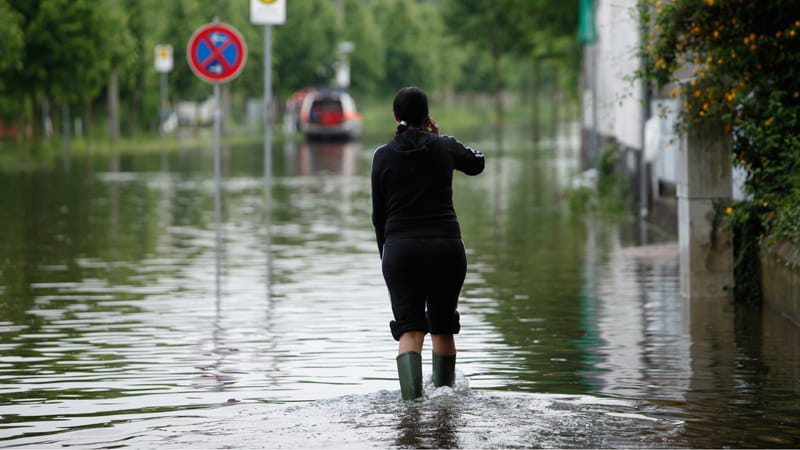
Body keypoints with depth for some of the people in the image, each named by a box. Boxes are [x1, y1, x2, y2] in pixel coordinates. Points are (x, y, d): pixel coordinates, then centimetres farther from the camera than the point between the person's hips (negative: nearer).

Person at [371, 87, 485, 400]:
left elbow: (379, 215, 7)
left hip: (400, 248, -1)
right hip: (446, 246, 1)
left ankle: (411, 396, -25)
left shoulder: (383, 156, 2)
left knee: (409, 330, -5)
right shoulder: (444, 148, 2)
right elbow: (477, 163, 24)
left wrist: (385, 255, 18)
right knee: (442, 327, 17)